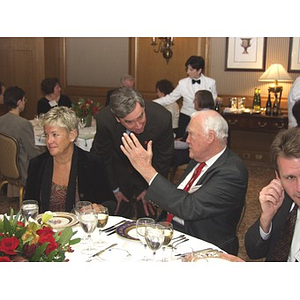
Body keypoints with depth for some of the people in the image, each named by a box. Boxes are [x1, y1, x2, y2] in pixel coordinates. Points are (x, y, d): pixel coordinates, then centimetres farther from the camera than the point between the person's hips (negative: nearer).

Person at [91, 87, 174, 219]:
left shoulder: (162, 118, -32)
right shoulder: (104, 120, -31)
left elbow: (164, 157, -15)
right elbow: (102, 157, -12)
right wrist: (114, 189, -5)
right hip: (118, 172, 0)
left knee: (147, 216, 9)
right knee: (120, 218, 10)